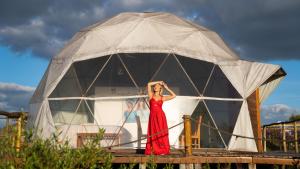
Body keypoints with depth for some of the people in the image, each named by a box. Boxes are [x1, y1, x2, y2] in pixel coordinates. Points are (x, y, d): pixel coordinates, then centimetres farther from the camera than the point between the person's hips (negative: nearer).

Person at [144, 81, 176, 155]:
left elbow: (174, 95, 4)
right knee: (152, 134, 1)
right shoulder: (151, 96, 7)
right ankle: (152, 150, 3)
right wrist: (158, 82, 9)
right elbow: (149, 84, 0)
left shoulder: (162, 98, 7)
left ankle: (162, 150, 2)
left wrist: (166, 88, 8)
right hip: (153, 117, 0)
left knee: (161, 133, -1)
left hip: (161, 116, 0)